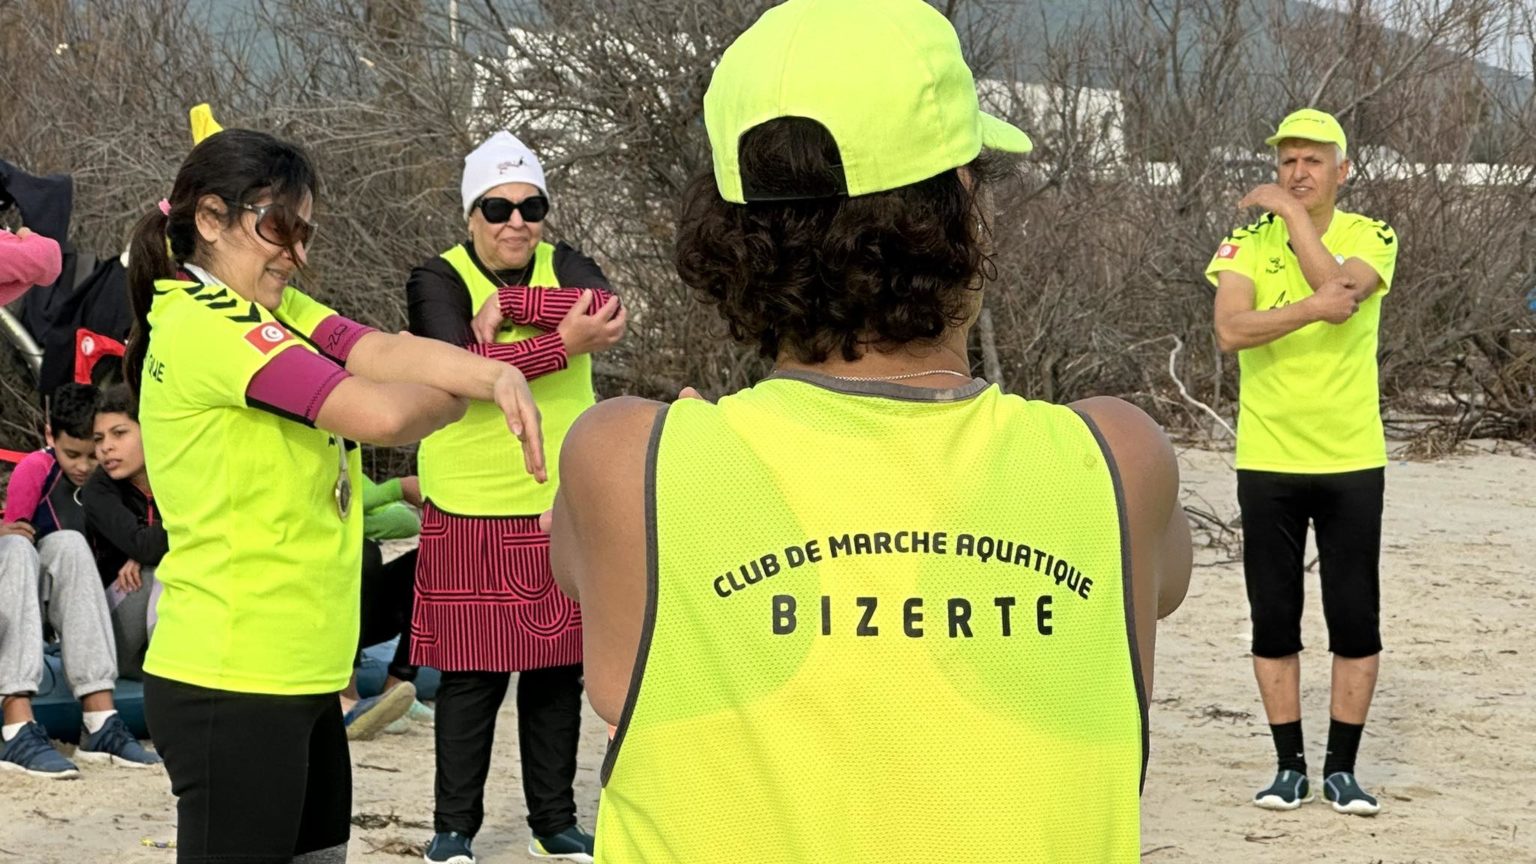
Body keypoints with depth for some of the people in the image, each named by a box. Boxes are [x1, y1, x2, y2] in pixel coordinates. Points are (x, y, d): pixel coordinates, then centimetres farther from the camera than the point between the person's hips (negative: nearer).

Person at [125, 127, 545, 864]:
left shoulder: (275, 309, 12)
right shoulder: (207, 326, -17)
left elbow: (381, 353, -4)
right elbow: (377, 412, -24)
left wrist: (494, 373, -23)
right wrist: (462, 395, -4)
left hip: (299, 675, 9)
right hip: (233, 687, -9)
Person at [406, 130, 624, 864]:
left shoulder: (564, 265, 7)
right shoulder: (436, 280, -5)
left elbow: (607, 308, -15)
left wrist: (508, 304, -21)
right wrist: (562, 344, -27)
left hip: (566, 507, 4)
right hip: (472, 510, -4)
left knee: (558, 671, 11)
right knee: (471, 675, 0)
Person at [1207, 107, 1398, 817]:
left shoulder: (1371, 238, 0)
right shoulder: (1248, 240, 1)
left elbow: (1340, 284, -22)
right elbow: (1231, 329, -16)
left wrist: (1291, 213, -16)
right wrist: (1314, 309, -26)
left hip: (1352, 463, -1)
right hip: (1268, 460, 1)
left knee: (1356, 621, 2)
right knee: (1274, 620, 5)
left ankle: (1341, 767, 13)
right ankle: (1290, 765, 16)